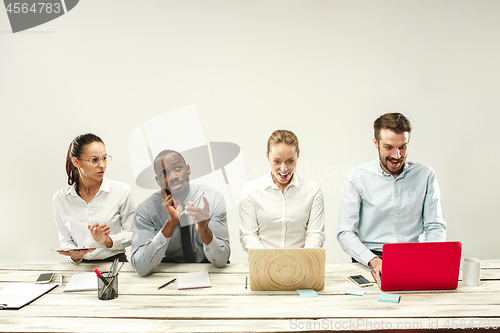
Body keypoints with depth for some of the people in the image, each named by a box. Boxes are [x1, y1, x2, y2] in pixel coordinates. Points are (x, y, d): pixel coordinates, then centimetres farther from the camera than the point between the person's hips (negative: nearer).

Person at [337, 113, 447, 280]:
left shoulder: (425, 175, 6)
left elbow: (435, 227, 8)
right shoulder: (357, 177, -2)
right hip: (369, 262, -2)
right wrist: (374, 260, -22)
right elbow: (346, 233, -5)